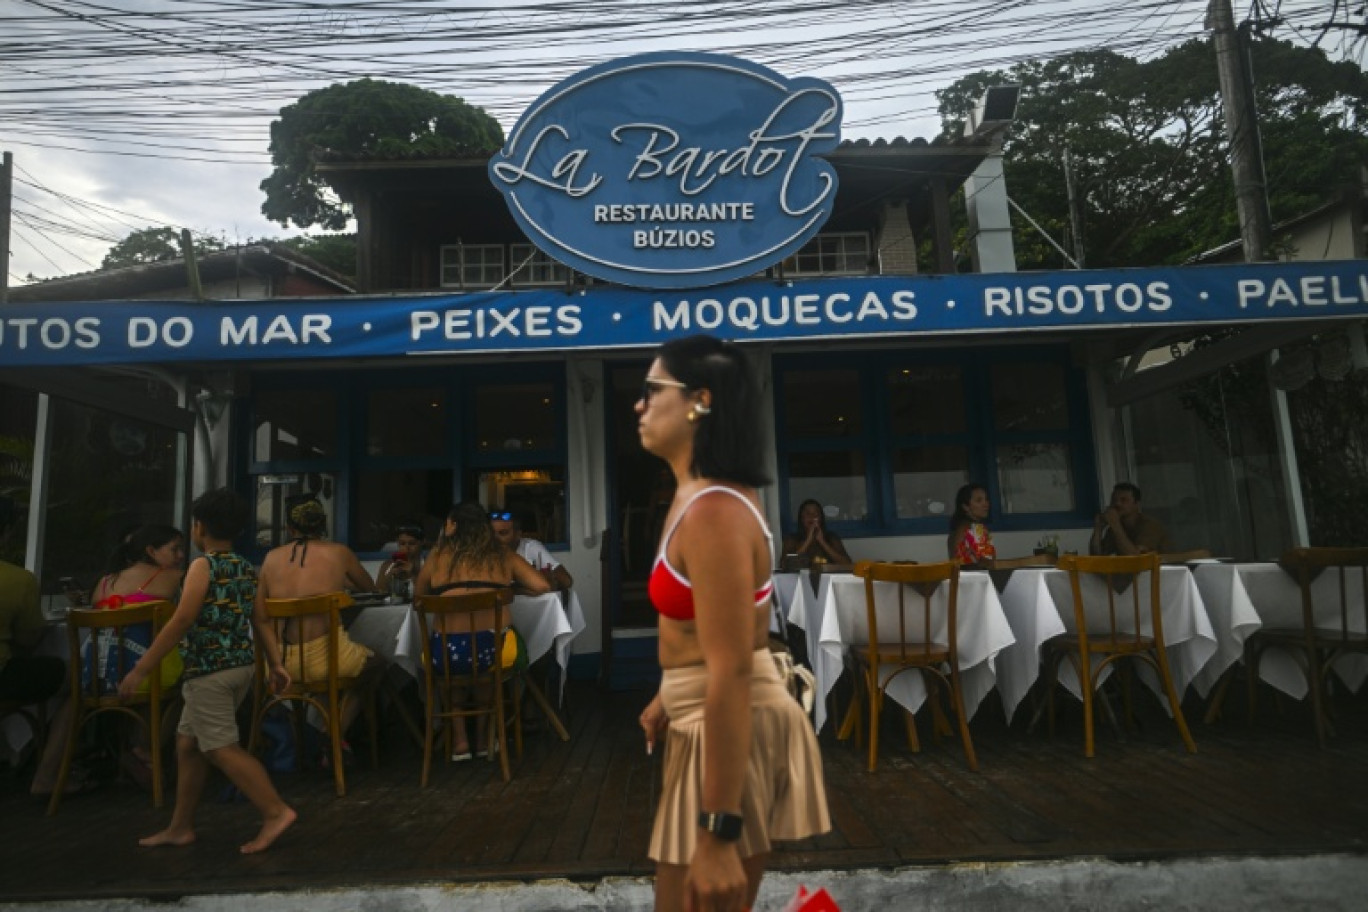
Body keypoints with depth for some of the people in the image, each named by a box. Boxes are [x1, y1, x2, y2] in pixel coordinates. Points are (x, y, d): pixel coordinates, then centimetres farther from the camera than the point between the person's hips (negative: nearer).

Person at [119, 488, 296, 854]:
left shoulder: (203, 565, -12)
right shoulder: (246, 568, 10)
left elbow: (182, 621, -18)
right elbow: (260, 621, 11)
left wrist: (141, 669, -13)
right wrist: (276, 664, 13)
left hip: (210, 670, -9)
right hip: (242, 665, 9)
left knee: (222, 748, -2)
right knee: (188, 742, 18)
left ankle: (276, 812, -4)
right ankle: (180, 827, 27)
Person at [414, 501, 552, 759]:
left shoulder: (440, 554, 10)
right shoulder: (503, 555, 11)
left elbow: (419, 594, 23)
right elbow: (542, 586, 9)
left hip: (448, 651, 0)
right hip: (495, 649, 1)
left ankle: (460, 740, 32)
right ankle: (483, 737, 41)